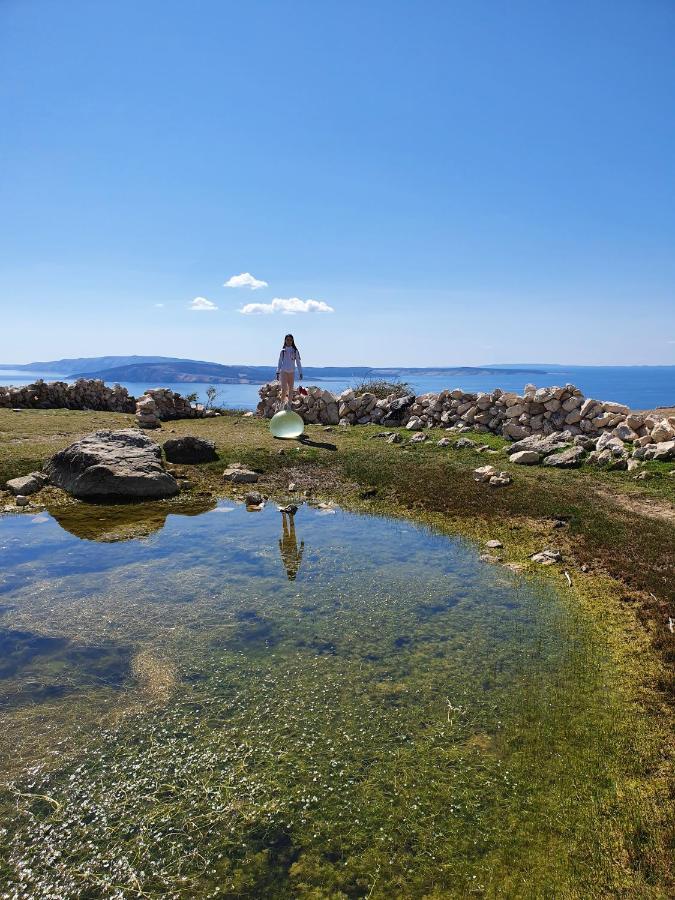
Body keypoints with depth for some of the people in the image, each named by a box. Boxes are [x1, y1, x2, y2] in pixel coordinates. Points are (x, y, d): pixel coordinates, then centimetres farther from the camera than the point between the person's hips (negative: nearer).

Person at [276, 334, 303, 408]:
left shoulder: (295, 351, 5)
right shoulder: (283, 351, 6)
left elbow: (298, 362, 7)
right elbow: (280, 362, 10)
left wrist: (300, 373, 2)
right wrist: (278, 372, 5)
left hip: (292, 372, 1)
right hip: (284, 371, -1)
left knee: (290, 389, 6)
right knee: (284, 388, -13)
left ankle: (289, 404, 14)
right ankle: (282, 403, -2)